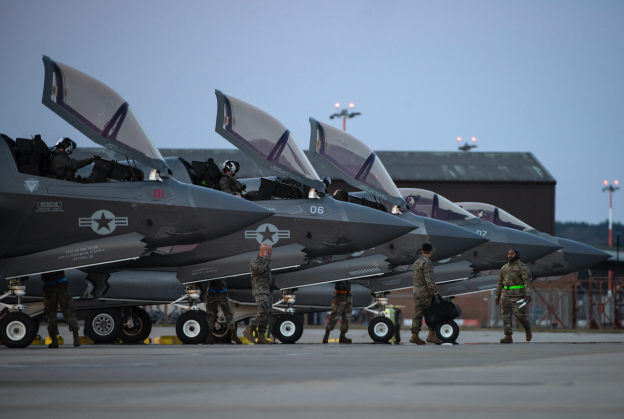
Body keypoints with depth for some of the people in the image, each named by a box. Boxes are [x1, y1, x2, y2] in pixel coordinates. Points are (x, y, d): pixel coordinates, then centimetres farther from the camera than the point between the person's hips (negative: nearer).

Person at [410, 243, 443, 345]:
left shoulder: (417, 262, 14)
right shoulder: (427, 263, -15)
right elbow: (429, 280, -22)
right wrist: (435, 293, -22)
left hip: (416, 293, 8)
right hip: (426, 293, -8)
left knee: (417, 315, 7)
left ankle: (414, 336, 3)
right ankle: (431, 335, -3)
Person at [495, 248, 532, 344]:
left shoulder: (522, 267, -1)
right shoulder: (504, 268, 16)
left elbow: (527, 281, -9)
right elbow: (500, 283, 21)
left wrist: (528, 294, -20)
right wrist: (497, 296, 18)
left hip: (517, 294, -5)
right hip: (505, 294, 5)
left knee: (519, 314, -8)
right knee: (506, 315, -3)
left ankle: (528, 329, 20)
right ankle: (508, 337, -4)